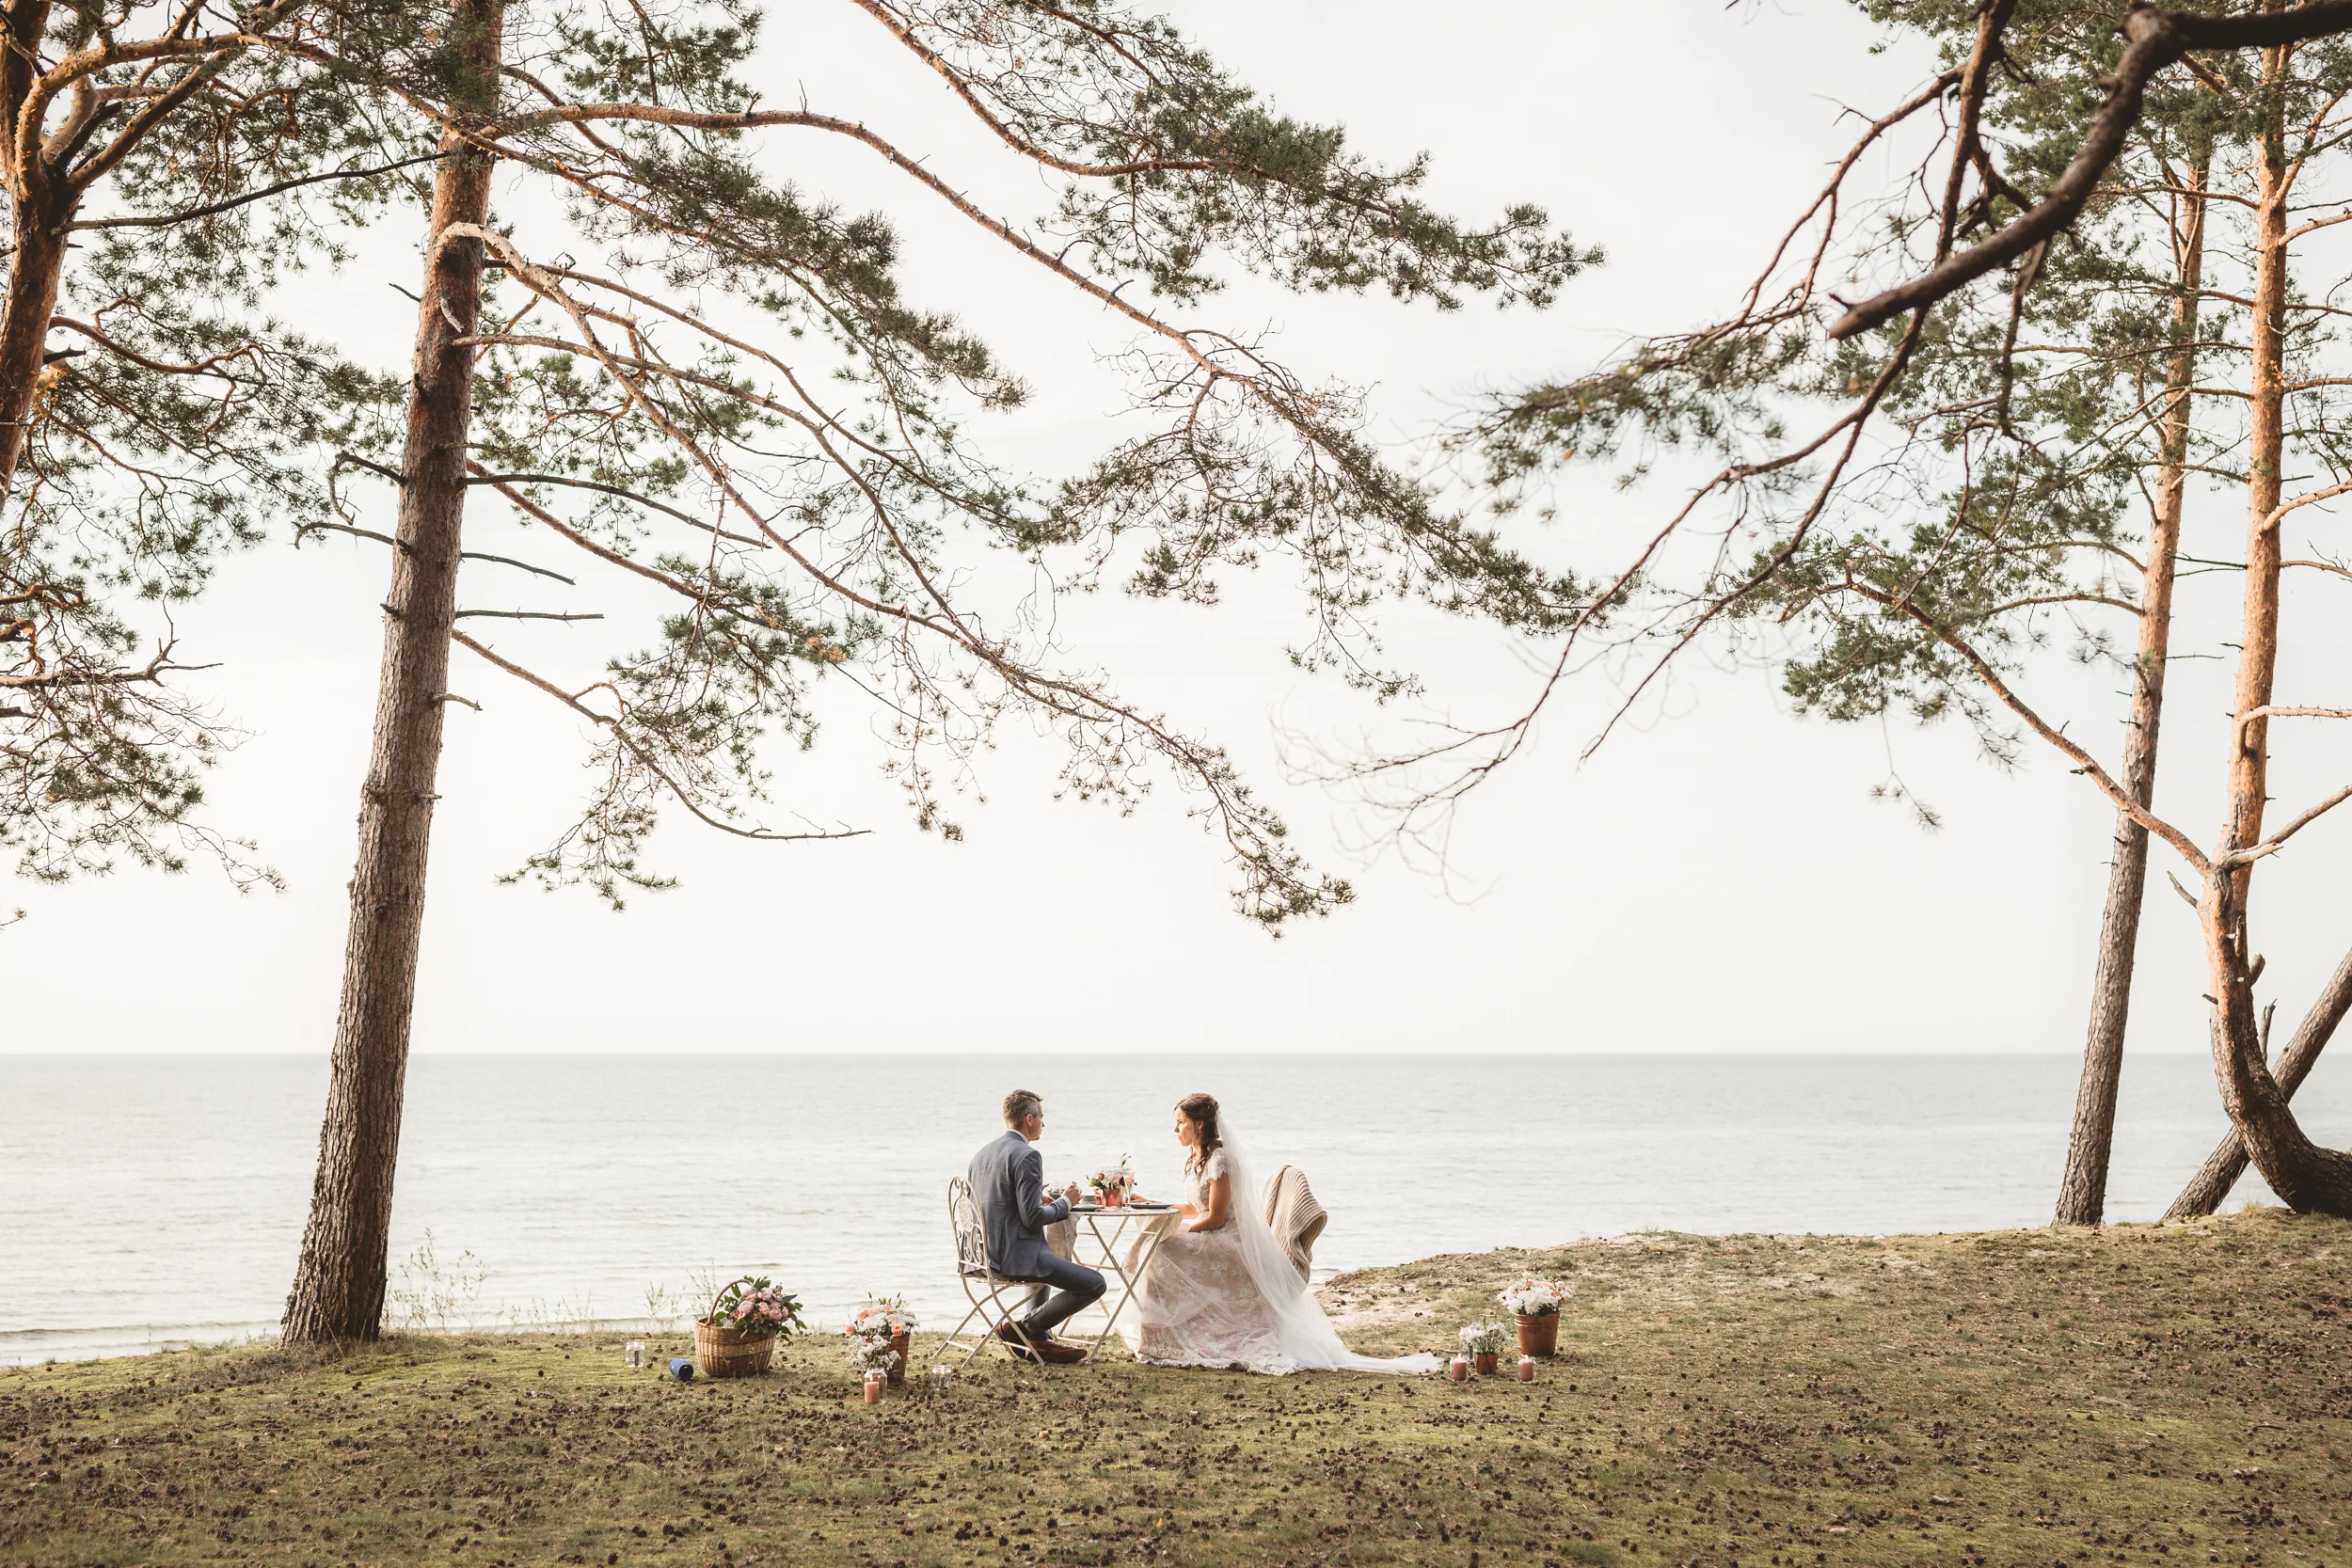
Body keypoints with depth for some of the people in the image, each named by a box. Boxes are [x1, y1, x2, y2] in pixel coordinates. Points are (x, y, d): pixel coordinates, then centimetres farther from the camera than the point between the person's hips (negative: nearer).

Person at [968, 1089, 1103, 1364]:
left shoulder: (982, 1153, 11)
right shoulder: (1026, 1156, -16)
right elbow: (1032, 1218, -21)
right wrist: (1065, 1202, -4)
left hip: (987, 1253, 10)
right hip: (1015, 1256, -10)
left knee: (1048, 1260, 39)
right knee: (1094, 1284, -8)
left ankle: (1040, 1340, 34)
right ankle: (1023, 1327, 2)